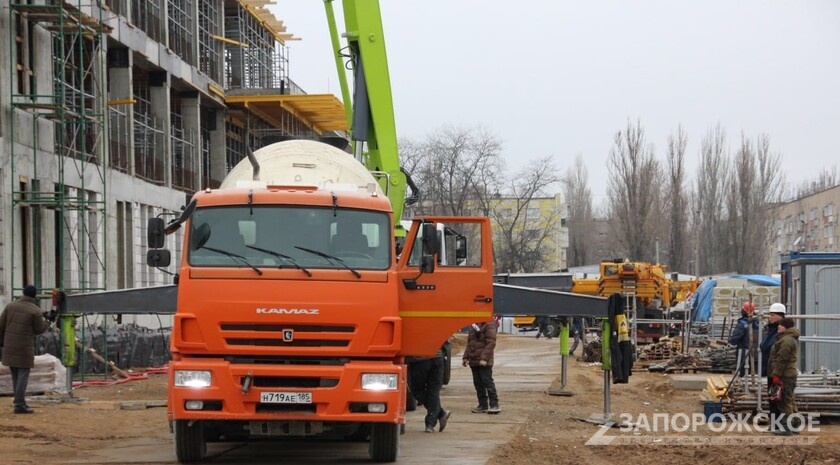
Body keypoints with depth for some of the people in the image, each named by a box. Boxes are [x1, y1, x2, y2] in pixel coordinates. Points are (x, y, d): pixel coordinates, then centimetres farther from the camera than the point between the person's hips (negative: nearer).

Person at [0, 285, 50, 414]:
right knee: (23, 374, -3)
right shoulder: (35, 311, -10)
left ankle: (20, 401, 22)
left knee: (15, 375, 15)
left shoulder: (10, 306, 5)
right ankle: (19, 404, -8)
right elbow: (39, 330, -3)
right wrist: (45, 322, 17)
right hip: (24, 347, -5)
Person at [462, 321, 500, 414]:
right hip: (473, 361, 8)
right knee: (478, 383, 10)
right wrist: (466, 357, 16)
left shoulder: (489, 325, -10)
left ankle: (494, 405, -6)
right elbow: (469, 342, 21)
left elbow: (491, 343, -16)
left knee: (487, 381, -8)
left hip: (484, 361, -8)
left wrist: (484, 358, -21)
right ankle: (483, 405, 16)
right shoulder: (473, 325, 14)